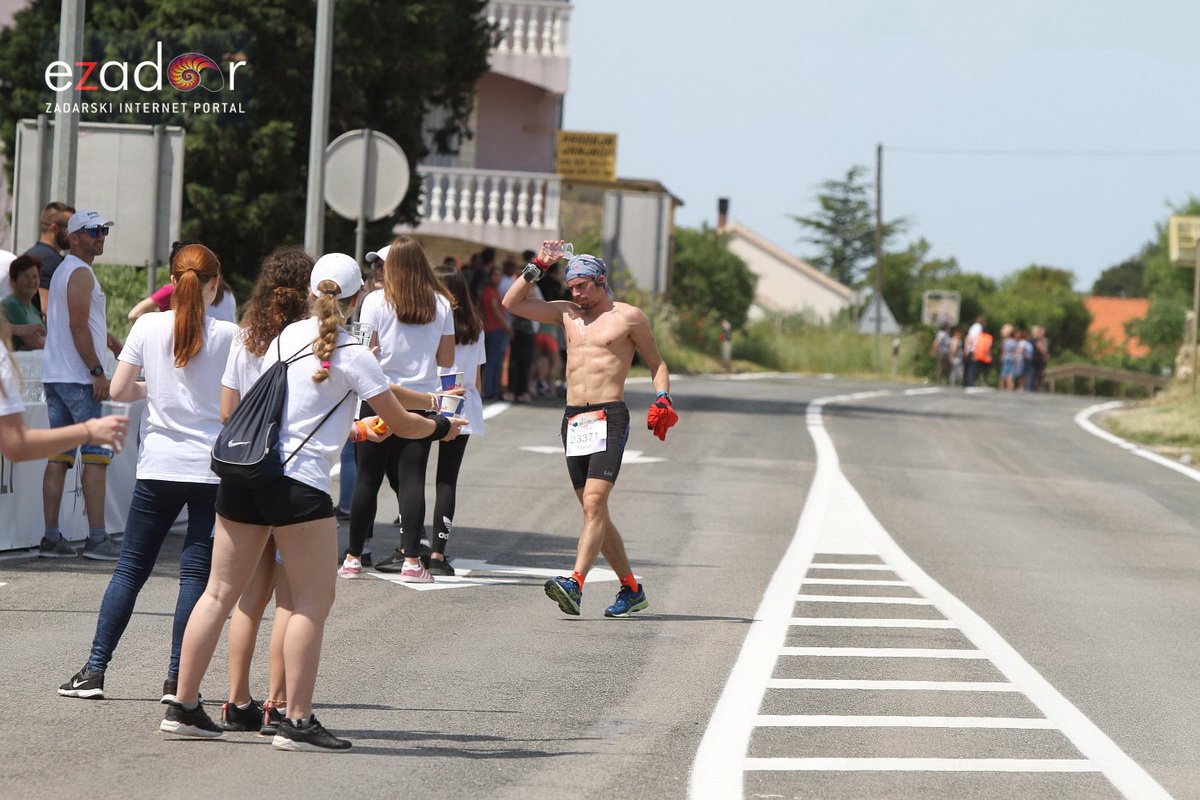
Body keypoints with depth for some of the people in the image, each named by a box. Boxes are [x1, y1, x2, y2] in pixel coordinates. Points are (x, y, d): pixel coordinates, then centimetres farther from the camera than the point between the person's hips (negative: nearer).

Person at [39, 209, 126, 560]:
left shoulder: (62, 271, 21)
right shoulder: (81, 274, -11)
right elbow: (78, 326, -18)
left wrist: (105, 336, 28)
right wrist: (97, 371, -19)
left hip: (54, 375, 10)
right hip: (77, 377, -10)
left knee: (59, 456, 6)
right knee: (97, 454, -7)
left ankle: (51, 538, 3)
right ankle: (97, 538, -10)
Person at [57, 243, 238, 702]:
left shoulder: (148, 328, -1)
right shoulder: (228, 335, -5)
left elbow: (118, 391, 0)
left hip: (159, 467, 2)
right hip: (213, 470, -1)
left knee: (130, 569, 9)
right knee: (196, 573, 2)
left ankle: (95, 670, 5)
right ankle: (177, 678, -1)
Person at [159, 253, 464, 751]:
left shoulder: (285, 337, 14)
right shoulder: (352, 354, -4)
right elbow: (400, 424, 3)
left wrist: (351, 430, 41)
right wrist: (442, 427, 23)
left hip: (241, 472, 7)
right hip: (298, 481, -7)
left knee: (221, 592, 11)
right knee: (313, 599, 1)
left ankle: (183, 706, 14)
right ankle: (297, 721, -3)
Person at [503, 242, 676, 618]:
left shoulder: (628, 317, 4)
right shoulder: (567, 313, 17)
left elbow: (656, 362, 10)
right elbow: (512, 303, 17)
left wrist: (662, 399, -6)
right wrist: (538, 267, 10)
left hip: (609, 418, -6)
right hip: (573, 419, 6)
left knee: (594, 503, -19)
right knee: (594, 511, 7)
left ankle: (575, 585, -31)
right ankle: (631, 590, 16)